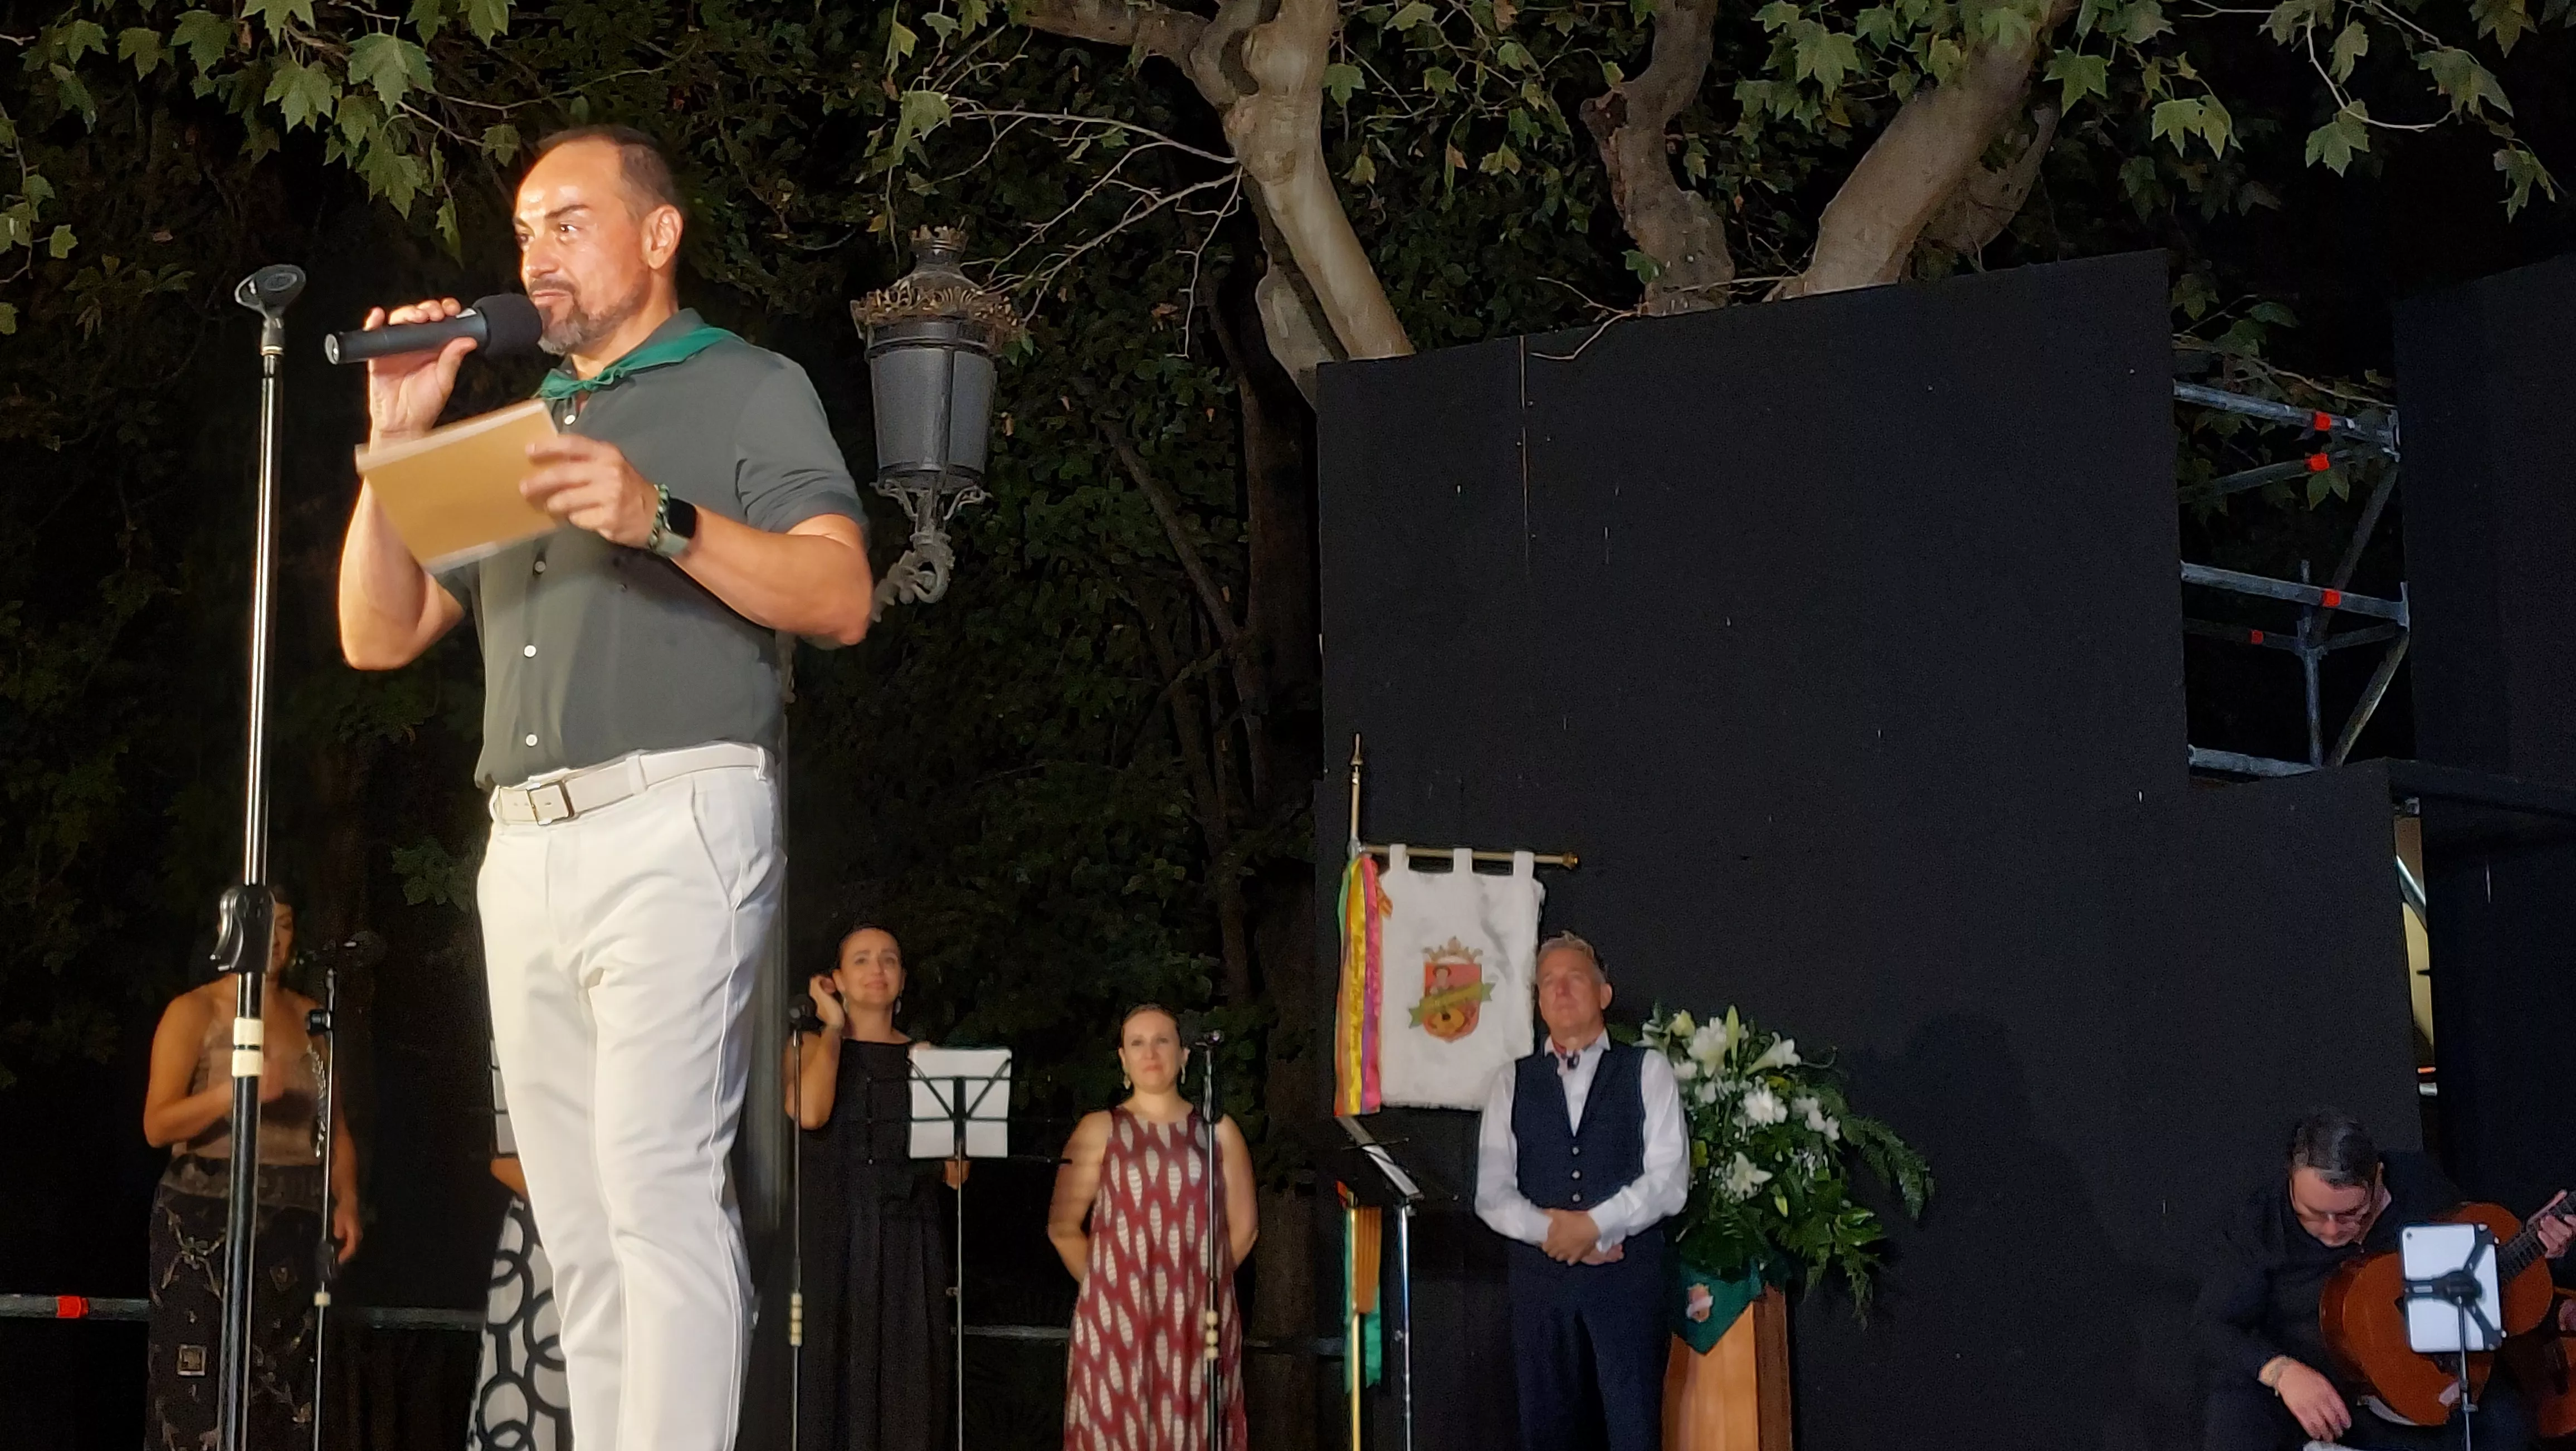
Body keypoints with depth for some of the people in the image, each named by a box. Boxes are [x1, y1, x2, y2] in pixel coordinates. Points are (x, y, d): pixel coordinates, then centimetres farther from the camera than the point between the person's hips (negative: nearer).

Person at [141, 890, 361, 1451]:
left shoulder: (310, 1017, 14)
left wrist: (346, 1198, -3)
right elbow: (156, 1125, -8)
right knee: (199, 1398, -11)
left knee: (283, 1394, -1)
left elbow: (335, 1123, 14)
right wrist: (234, 1092, -23)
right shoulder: (195, 1011, 2)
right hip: (205, 1220, -4)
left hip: (294, 1225, 4)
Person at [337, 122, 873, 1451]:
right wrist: (397, 442, 9)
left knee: (658, 1190, -16)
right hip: (523, 847, 7)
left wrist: (663, 519, -19)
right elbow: (378, 636, 20)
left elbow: (839, 597, -7)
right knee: (577, 1225, 4)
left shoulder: (747, 391, 9)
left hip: (673, 826, -7)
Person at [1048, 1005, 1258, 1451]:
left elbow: (1243, 1225, 11)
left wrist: (1199, 1278, 6)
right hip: (1117, 1315, -1)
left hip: (1199, 1316, 1)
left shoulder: (1217, 1131, 9)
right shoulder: (1100, 1130, 5)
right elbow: (1062, 1225, 3)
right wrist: (1106, 1284, 1)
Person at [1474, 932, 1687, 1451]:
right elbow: (1492, 1193, 5)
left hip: (1627, 1272, -2)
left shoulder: (1647, 1071, 7)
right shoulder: (1512, 1083, 12)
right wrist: (1550, 1230, -12)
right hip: (1539, 1273, 2)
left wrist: (1592, 1225, -13)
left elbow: (1669, 1180, -3)